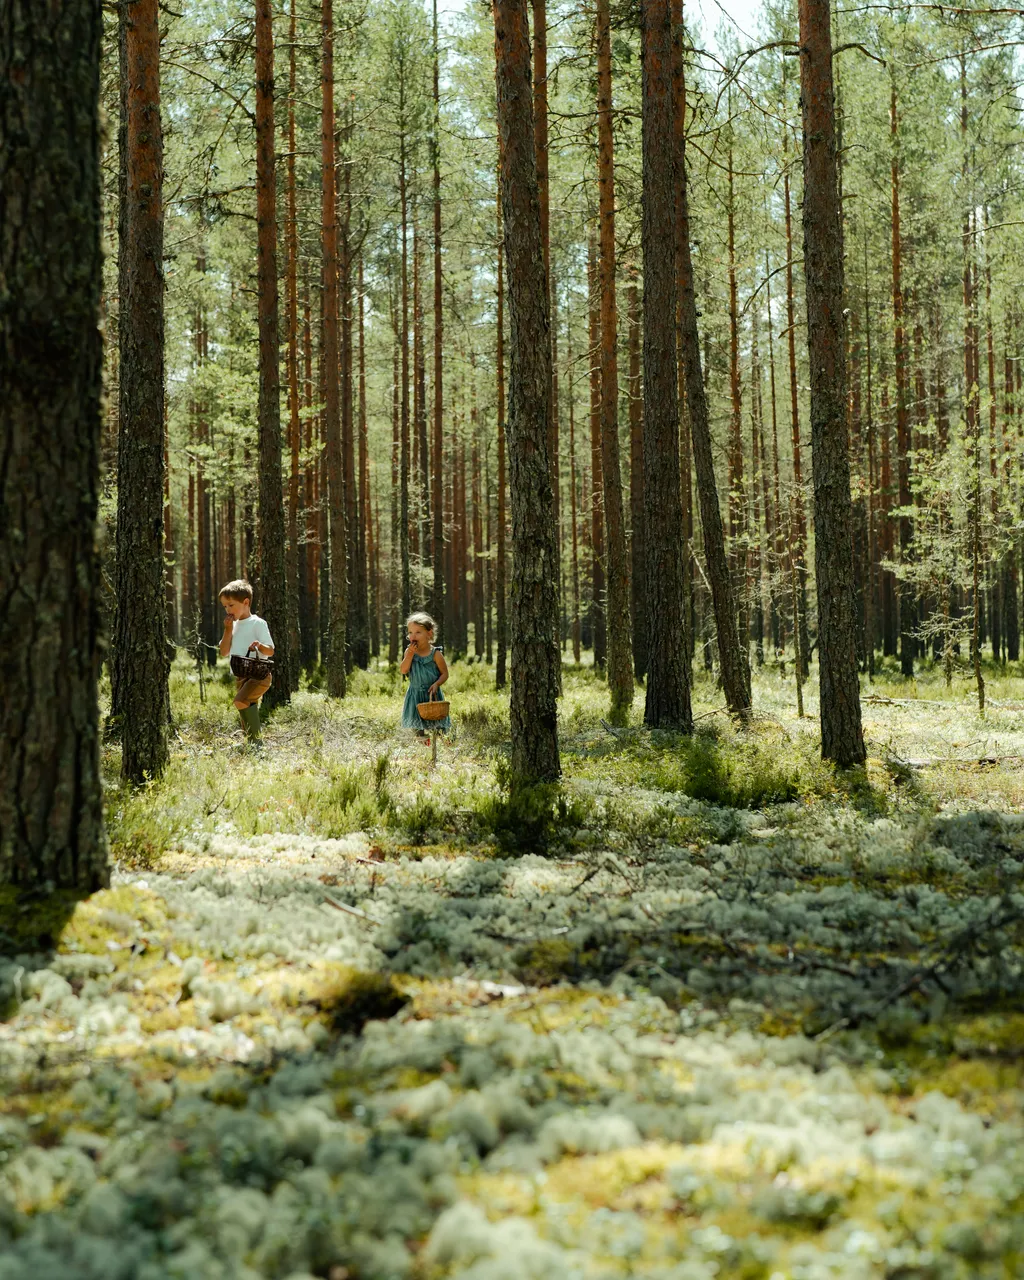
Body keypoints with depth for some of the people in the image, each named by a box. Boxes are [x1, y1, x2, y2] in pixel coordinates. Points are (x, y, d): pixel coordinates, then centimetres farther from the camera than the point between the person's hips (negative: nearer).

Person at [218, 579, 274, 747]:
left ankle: (255, 739, -27)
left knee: (241, 701, -29)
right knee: (248, 708, 11)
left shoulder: (258, 623, -6)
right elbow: (224, 652, 11)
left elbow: (270, 651, -9)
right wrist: (228, 630, 1)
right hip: (240, 676, 8)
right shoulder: (234, 625, 14)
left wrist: (259, 646, -31)